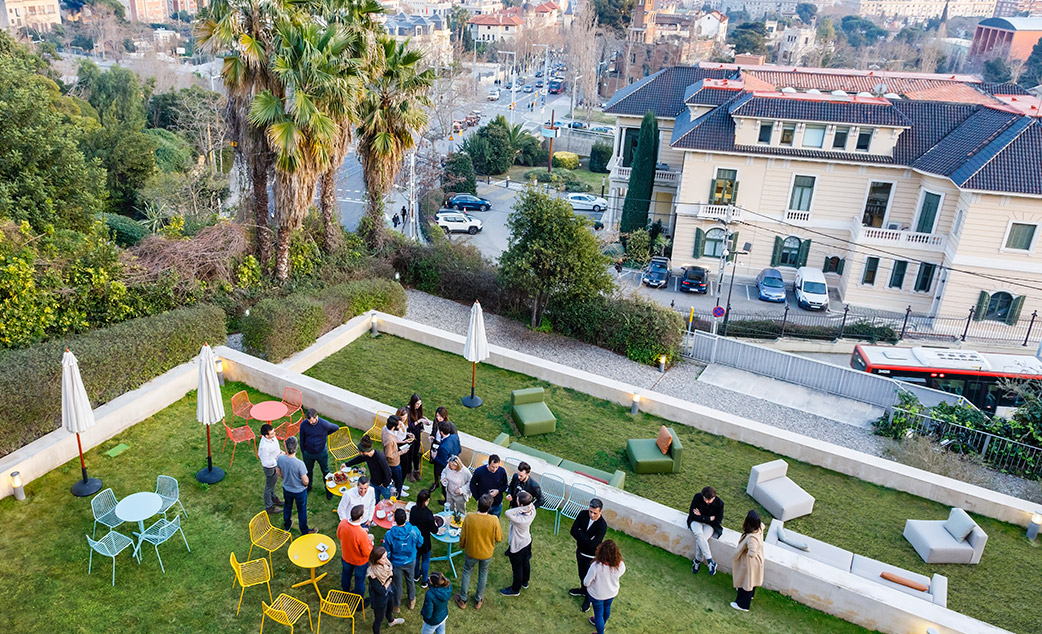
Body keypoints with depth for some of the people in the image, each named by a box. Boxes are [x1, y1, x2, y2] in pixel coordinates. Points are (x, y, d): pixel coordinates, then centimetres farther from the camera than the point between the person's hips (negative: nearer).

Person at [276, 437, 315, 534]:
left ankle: (287, 526, 54)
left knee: (287, 506, 30)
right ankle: (304, 531, 39)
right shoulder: (299, 463, -36)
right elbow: (305, 481, -26)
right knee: (302, 511, 19)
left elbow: (279, 474, -3)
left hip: (286, 489, 4)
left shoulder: (280, 459, -22)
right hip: (299, 491, -4)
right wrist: (307, 480, -2)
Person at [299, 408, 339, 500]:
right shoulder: (304, 424, -20)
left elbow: (336, 428, -4)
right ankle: (308, 486, 49)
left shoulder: (324, 424, -25)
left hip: (322, 453, -2)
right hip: (308, 453, 2)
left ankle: (328, 489, 37)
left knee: (325, 471, 16)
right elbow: (302, 440, -4)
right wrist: (302, 453, 5)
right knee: (308, 470, 24)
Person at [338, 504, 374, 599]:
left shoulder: (342, 523, -29)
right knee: (360, 580, 23)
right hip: (360, 561, -5)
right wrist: (369, 540, -10)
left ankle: (345, 592, 61)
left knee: (346, 574, 33)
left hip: (346, 557, 5)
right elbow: (367, 553, -27)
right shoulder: (362, 534, -43)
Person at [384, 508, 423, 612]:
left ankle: (396, 606, 43)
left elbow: (387, 553, -18)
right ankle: (412, 601, 49)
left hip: (396, 563, -1)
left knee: (397, 584, 22)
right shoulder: (414, 531, -28)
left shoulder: (389, 535, -32)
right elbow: (420, 543, -8)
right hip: (410, 561, 1)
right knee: (410, 580, 28)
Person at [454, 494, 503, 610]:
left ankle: (462, 600, 38)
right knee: (483, 573, 25)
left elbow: (463, 536, -13)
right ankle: (478, 600, 42)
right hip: (487, 553, 0)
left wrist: (461, 545, 8)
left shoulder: (469, 517, -27)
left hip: (471, 552, 0)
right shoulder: (494, 520, -28)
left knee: (467, 572, 25)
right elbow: (499, 538, -14)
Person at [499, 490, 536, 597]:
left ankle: (515, 590, 44)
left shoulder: (520, 520, -44)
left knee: (517, 568, 19)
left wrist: (523, 509, -49)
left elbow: (508, 513, -52)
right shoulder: (532, 511, -23)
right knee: (526, 563, 31)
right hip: (527, 542, 7)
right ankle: (525, 582, 57)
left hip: (517, 547, -7)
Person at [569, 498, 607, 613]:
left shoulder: (602, 526, -33)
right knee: (582, 574, 28)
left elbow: (592, 544, -34)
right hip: (580, 551, 5)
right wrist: (586, 539, -27)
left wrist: (580, 533, -25)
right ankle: (583, 590, 56)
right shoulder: (583, 514, -18)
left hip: (591, 556, -5)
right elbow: (573, 531, -18)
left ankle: (588, 598, 43)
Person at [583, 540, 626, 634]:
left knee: (599, 613, 23)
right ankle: (601, 624, 61)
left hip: (597, 595, -4)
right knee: (607, 608, 33)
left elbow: (586, 583, -26)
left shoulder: (596, 567, -41)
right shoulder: (620, 565, -31)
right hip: (612, 593, 4)